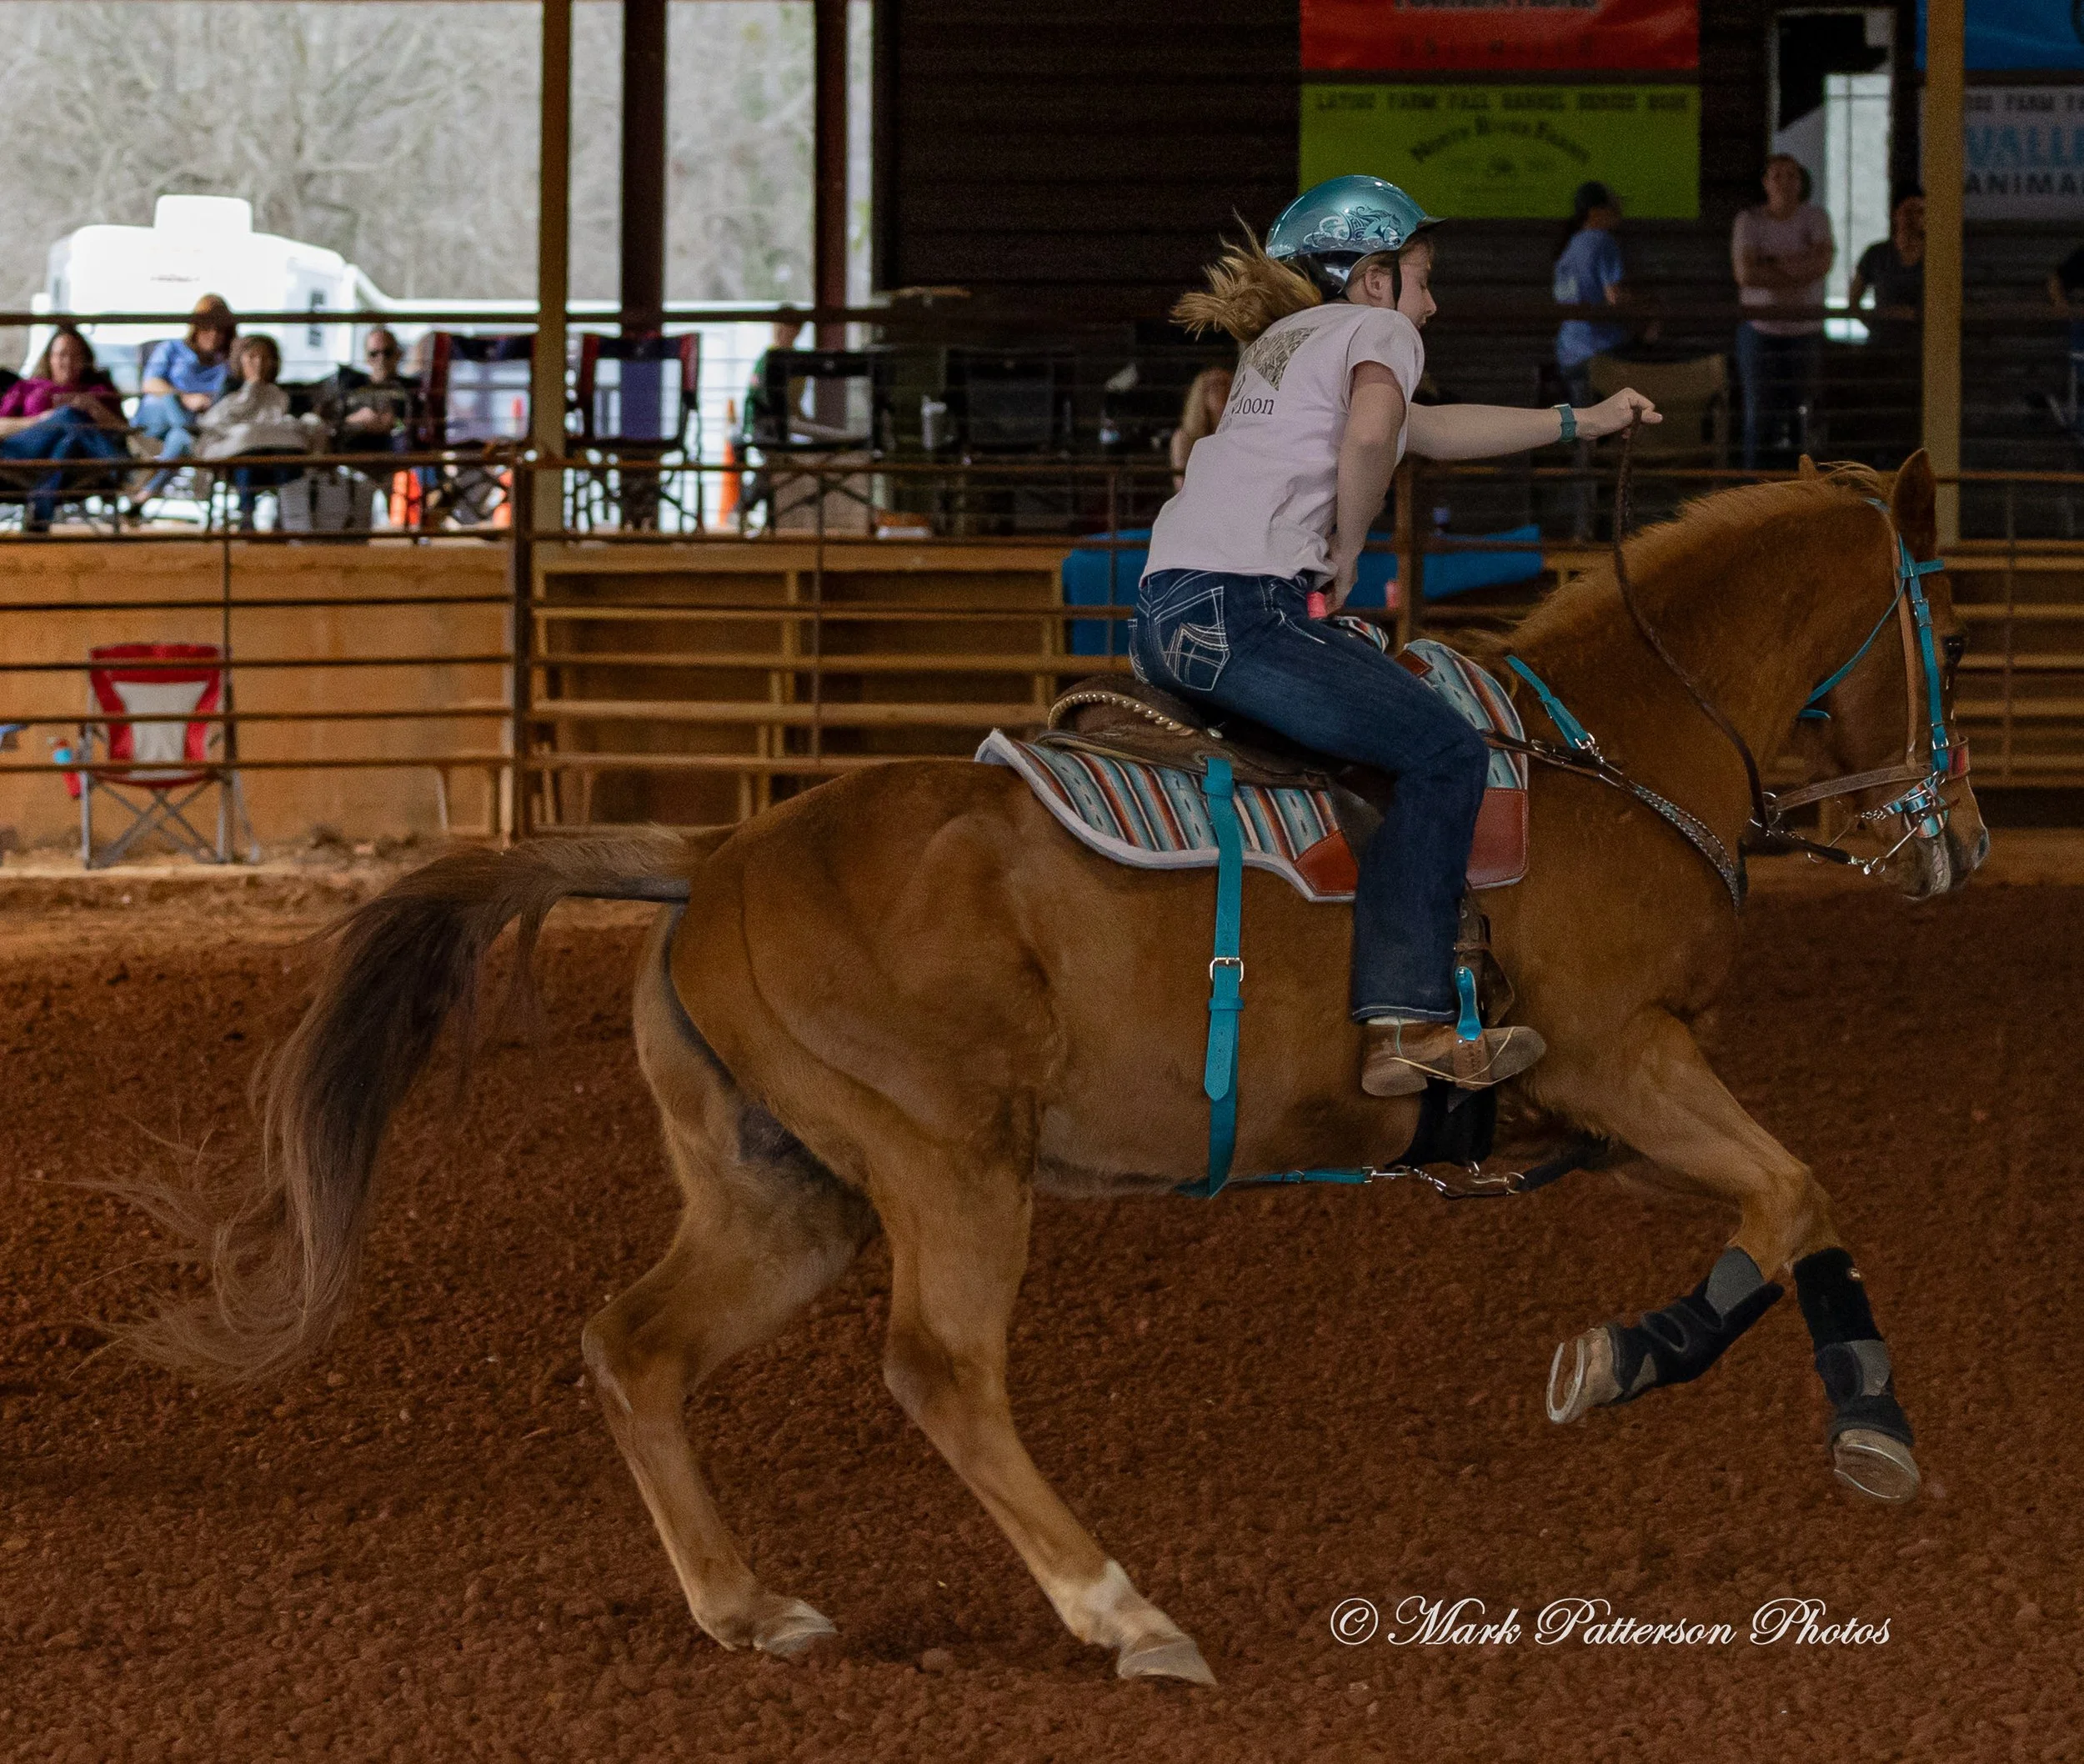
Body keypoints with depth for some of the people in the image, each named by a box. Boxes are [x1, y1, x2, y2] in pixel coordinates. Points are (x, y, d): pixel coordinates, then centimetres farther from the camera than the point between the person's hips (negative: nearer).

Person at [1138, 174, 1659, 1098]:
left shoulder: (1281, 343, 31)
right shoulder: (1379, 331, 4)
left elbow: (1434, 429, 43)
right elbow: (1370, 435, -20)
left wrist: (1581, 422, 47)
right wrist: (1347, 554, -5)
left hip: (1167, 611, 10)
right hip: (1237, 611, -10)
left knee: (1419, 733, 23)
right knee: (1446, 752, -5)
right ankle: (1407, 1028, -14)